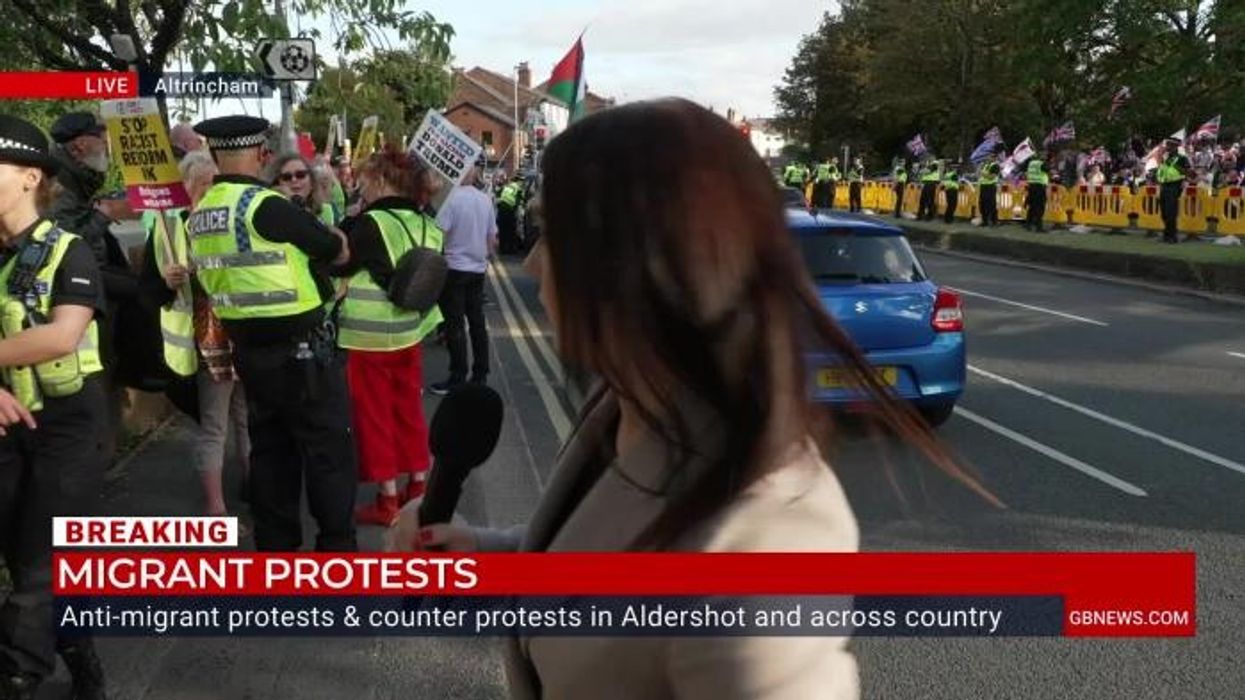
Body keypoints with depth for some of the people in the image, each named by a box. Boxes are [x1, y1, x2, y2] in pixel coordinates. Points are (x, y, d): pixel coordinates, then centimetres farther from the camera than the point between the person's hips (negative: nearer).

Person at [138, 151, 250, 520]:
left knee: (250, 420, 15)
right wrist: (167, 283, -22)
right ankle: (215, 505, 13)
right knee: (211, 427, 4)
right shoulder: (168, 227, -3)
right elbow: (148, 291, -1)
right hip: (203, 344, -2)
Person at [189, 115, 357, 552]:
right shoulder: (265, 205, -19)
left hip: (248, 349, 8)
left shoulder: (199, 215, 6)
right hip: (300, 348, -8)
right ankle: (337, 546, 6)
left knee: (270, 449, 16)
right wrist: (333, 235, 14)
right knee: (328, 449, 2)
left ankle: (275, 545, 23)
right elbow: (340, 252, -9)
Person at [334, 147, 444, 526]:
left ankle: (387, 500, 10)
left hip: (370, 335, -6)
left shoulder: (371, 223, -18)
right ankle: (418, 488, 25)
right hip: (410, 331, 6)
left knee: (375, 415, 4)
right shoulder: (425, 225, 2)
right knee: (409, 409, 16)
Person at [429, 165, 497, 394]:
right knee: (477, 322, 11)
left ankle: (458, 378, 3)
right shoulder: (486, 200, 4)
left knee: (455, 324, -1)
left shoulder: (454, 197, -15)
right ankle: (481, 375, 16)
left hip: (455, 267, -6)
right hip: (478, 268, 6)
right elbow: (492, 238, 10)